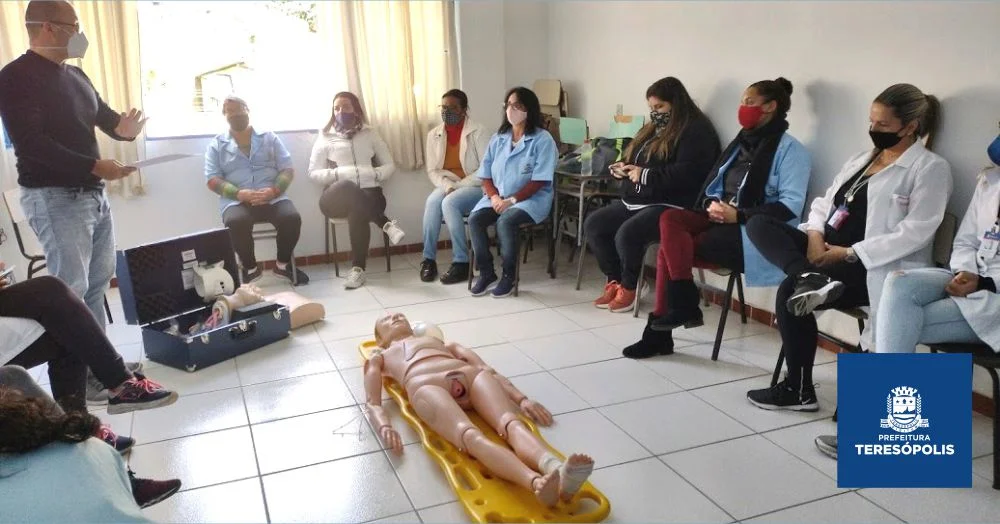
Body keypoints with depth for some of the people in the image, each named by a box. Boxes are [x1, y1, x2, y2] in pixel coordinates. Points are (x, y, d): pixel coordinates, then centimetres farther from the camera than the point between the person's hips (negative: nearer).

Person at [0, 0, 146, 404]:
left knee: (98, 280, 13)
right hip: (54, 198, -9)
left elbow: (103, 114, 22)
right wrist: (94, 166, -26)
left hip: (93, 193, 9)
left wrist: (122, 127, -4)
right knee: (70, 287, -8)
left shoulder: (75, 75, 14)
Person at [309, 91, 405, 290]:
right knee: (347, 187, -40)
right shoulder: (325, 138, 13)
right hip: (338, 196, -1)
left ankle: (358, 268, -34)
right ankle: (386, 225, -36)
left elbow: (390, 166, 15)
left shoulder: (370, 134, 17)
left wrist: (375, 174, -7)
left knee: (357, 210, -38)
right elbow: (313, 173, 7)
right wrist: (339, 173, -11)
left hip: (369, 193, 1)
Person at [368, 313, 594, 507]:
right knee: (471, 436, -37)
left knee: (511, 422, -32)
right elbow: (373, 403, 17)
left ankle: (557, 471, -62)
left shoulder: (446, 344, 43)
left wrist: (521, 399, 11)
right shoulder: (380, 358, 36)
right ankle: (537, 483, -64)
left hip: (470, 376, 3)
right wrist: (384, 428, -8)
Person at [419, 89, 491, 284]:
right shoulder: (434, 135, 7)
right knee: (432, 200, -29)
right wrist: (447, 186, -14)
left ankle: (461, 263, -25)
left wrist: (458, 186, -18)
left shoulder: (478, 132, -8)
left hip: (475, 187, -4)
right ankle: (429, 259, -22)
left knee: (449, 202, -33)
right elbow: (432, 170, 6)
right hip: (446, 186, 4)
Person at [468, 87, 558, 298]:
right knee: (474, 219, -22)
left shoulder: (543, 139, -7)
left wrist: (512, 200, -20)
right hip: (497, 198, 5)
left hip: (532, 199, -5)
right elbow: (485, 176, 9)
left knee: (505, 222, -33)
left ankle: (508, 275, -15)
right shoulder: (498, 139, 10)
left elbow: (539, 181, -13)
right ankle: (486, 272, -7)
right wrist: (494, 197, -11)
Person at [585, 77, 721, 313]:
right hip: (633, 202, 10)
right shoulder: (653, 129, 20)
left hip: (668, 206, -10)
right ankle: (615, 281, 3)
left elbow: (686, 174, -23)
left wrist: (645, 175, -20)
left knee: (627, 233, -31)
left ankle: (629, 287, -6)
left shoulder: (696, 132, -9)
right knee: (593, 224, -6)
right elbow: (636, 160, 31)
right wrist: (622, 168, 7)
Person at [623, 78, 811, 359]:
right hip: (720, 219, 7)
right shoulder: (741, 141, 18)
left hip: (755, 233, -7)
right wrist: (711, 205, -7)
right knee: (669, 218, -20)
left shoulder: (790, 149, -5)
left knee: (670, 246, -21)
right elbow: (711, 185, 15)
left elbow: (791, 205, -15)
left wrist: (739, 215, -21)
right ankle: (683, 305, -18)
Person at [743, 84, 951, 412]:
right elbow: (824, 203, 16)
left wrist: (851, 253, -19)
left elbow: (915, 232, -14)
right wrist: (815, 235, -7)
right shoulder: (860, 160, 20)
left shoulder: (931, 168, -3)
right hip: (826, 249, 7)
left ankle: (799, 389, -12)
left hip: (874, 267, -7)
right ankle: (810, 278, -37)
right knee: (759, 225, -12)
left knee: (790, 292, -28)